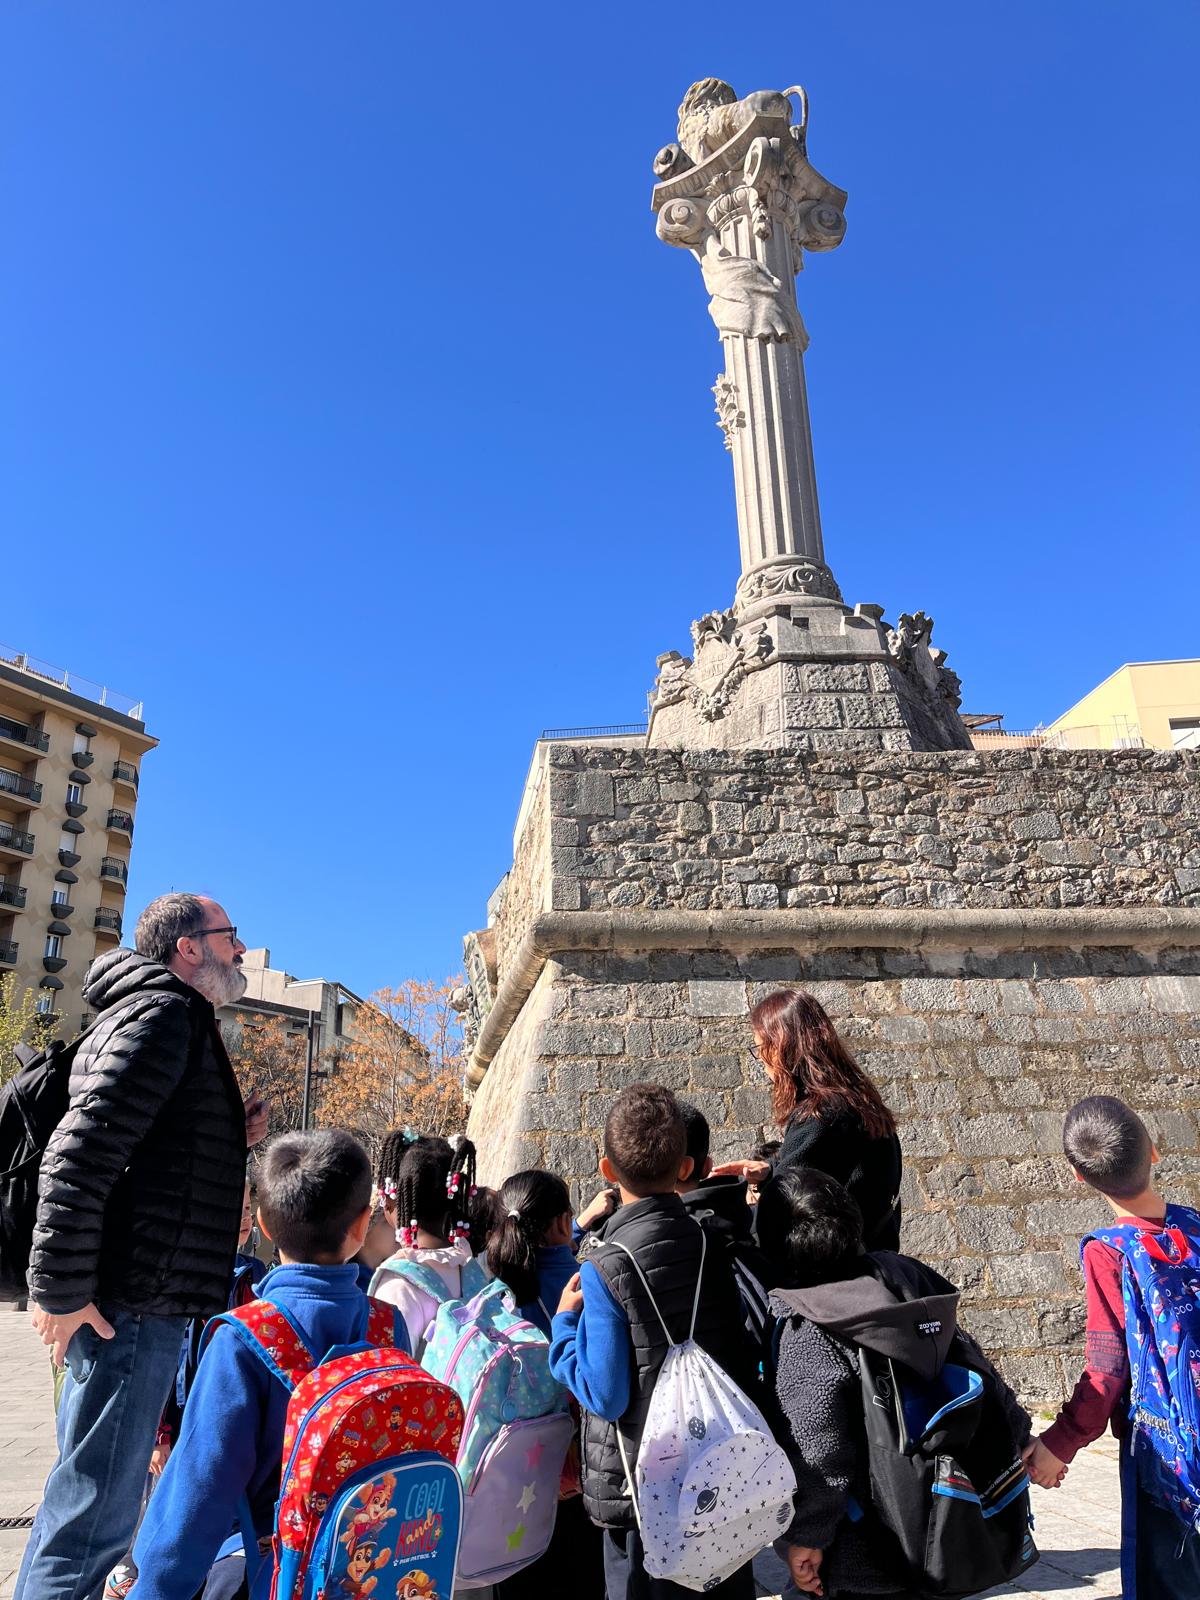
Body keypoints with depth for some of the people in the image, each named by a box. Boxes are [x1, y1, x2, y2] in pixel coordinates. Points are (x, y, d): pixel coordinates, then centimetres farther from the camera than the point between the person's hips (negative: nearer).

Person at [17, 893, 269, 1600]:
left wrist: (232, 1138, 9)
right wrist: (61, 1291, -21)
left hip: (143, 1302, 10)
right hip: (129, 1304, -10)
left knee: (86, 1498, 21)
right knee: (95, 1515, -2)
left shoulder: (180, 1022, 18)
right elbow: (80, 1153, -22)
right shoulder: (163, 1012, -13)